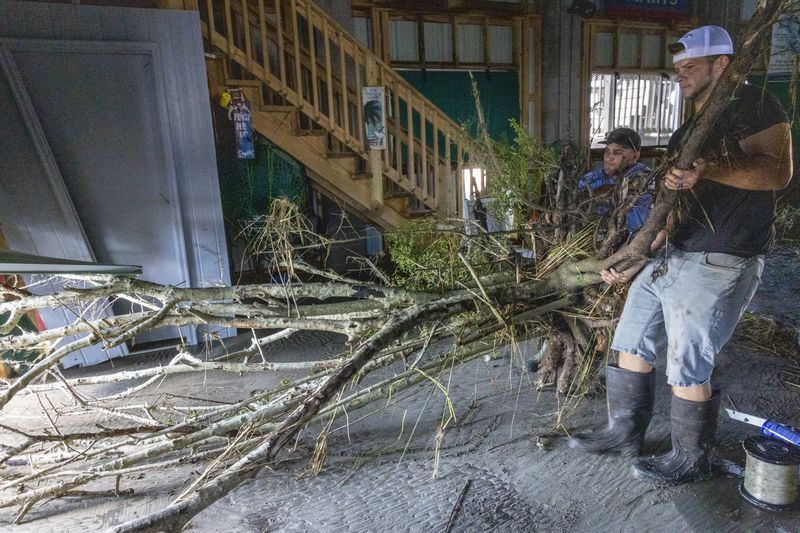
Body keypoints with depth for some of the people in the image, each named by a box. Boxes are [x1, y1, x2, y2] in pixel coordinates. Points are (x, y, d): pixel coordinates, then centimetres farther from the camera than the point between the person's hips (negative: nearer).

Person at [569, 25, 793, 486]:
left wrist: (709, 171, -31)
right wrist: (633, 262, 14)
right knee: (633, 347, 12)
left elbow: (779, 171, -16)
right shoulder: (685, 134, 20)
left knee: (688, 369, 0)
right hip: (670, 257, 9)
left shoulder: (750, 103, -4)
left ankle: (691, 460, 21)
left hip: (721, 264, -9)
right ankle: (626, 432, 29)